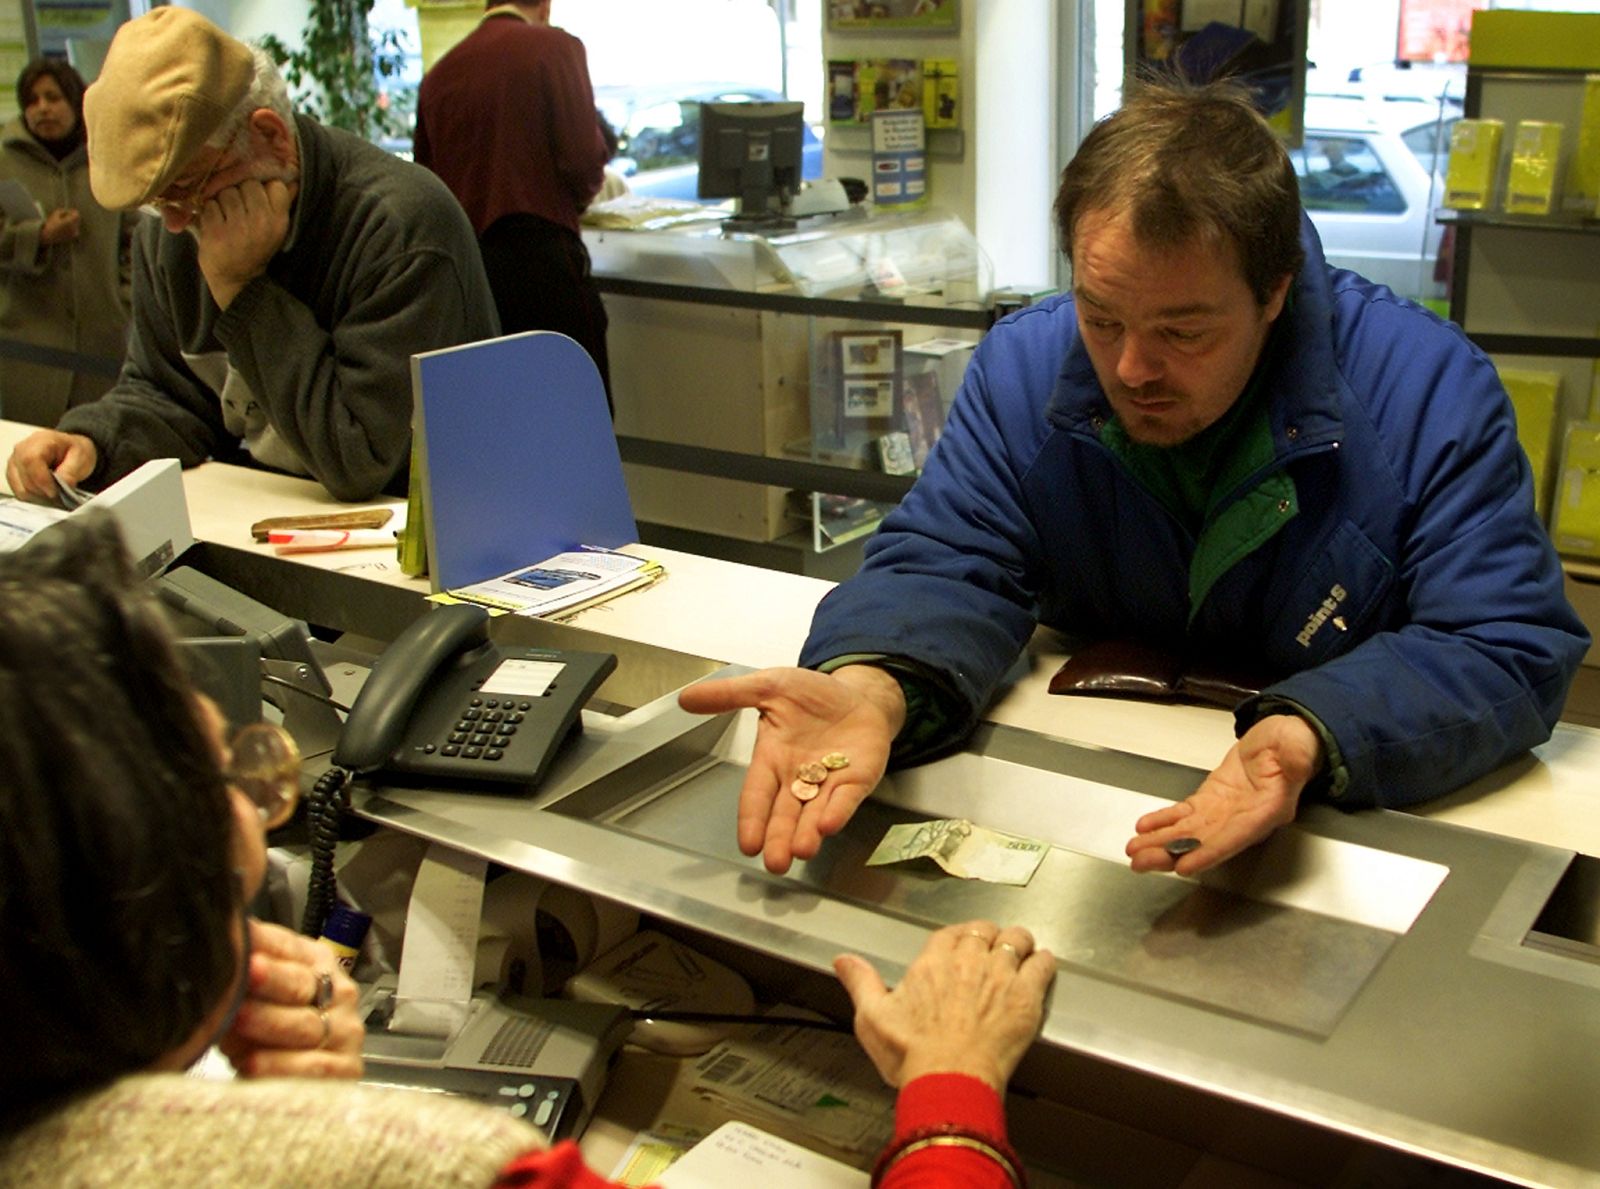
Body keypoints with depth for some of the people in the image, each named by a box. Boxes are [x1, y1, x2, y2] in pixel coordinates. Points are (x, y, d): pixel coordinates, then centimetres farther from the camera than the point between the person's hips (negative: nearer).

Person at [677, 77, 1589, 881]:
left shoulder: (1433, 390, -16)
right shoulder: (1024, 366, -7)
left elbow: (1511, 651, -18)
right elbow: (949, 569, -8)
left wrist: (1311, 739, -38)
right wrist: (870, 687, -33)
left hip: (1358, 837, -1)